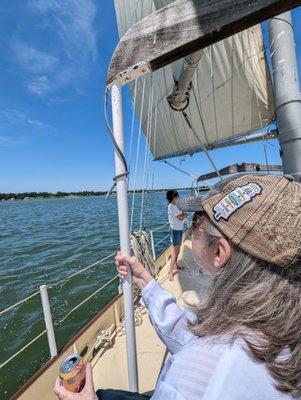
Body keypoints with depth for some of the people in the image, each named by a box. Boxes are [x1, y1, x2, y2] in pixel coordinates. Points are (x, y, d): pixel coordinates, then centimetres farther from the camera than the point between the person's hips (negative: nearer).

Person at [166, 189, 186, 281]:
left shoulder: (175, 206, 9)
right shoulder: (171, 207, -20)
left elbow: (182, 215, 7)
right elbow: (181, 218, -21)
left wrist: (182, 214, -12)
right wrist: (184, 214, -3)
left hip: (179, 229, 9)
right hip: (175, 230, -9)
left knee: (177, 250, 20)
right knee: (175, 251, -5)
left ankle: (175, 266, 36)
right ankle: (170, 272, 1)